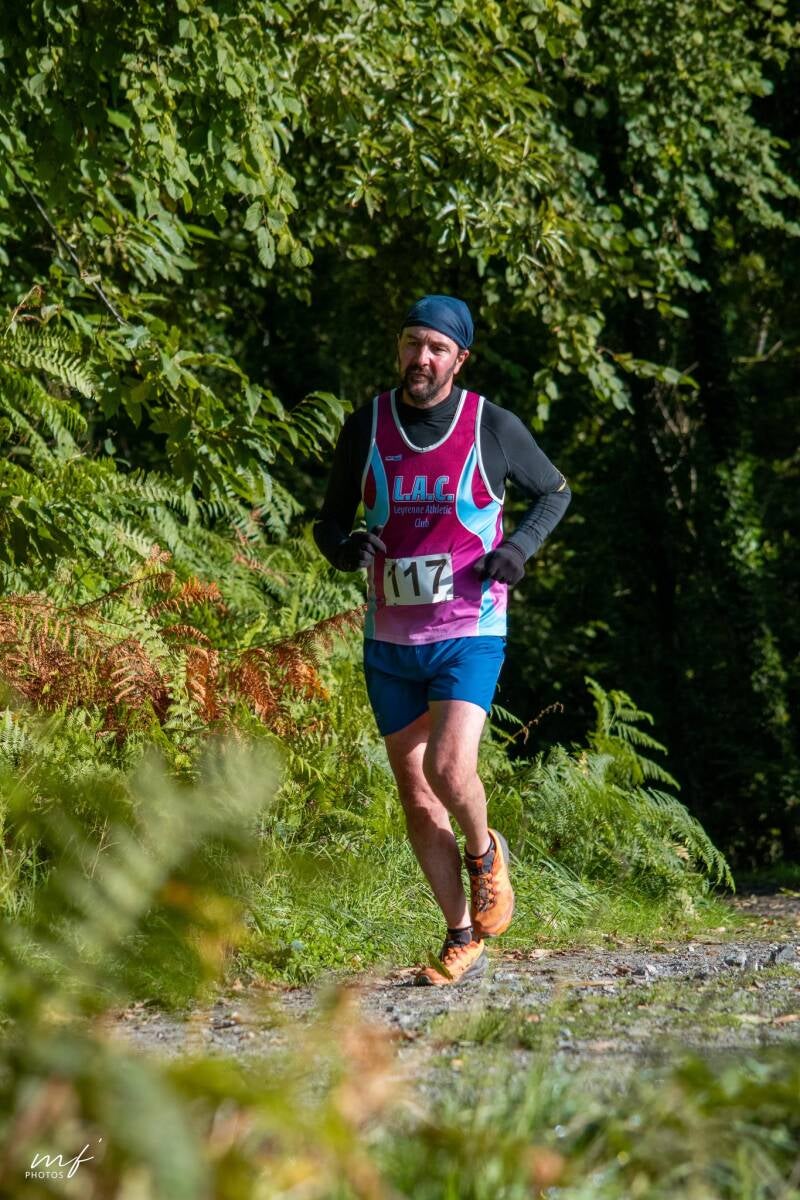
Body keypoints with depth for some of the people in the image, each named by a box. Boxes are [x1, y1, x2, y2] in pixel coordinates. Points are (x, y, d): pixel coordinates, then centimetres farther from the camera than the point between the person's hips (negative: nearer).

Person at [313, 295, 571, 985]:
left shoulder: (495, 428, -3)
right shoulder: (366, 428, 2)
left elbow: (555, 492, 13)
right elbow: (331, 519, 11)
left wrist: (519, 547, -6)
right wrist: (342, 547, -13)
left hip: (469, 636, -3)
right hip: (390, 642, 3)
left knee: (449, 770, -22)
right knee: (417, 796, 4)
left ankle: (485, 853, 12)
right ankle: (464, 942, 16)